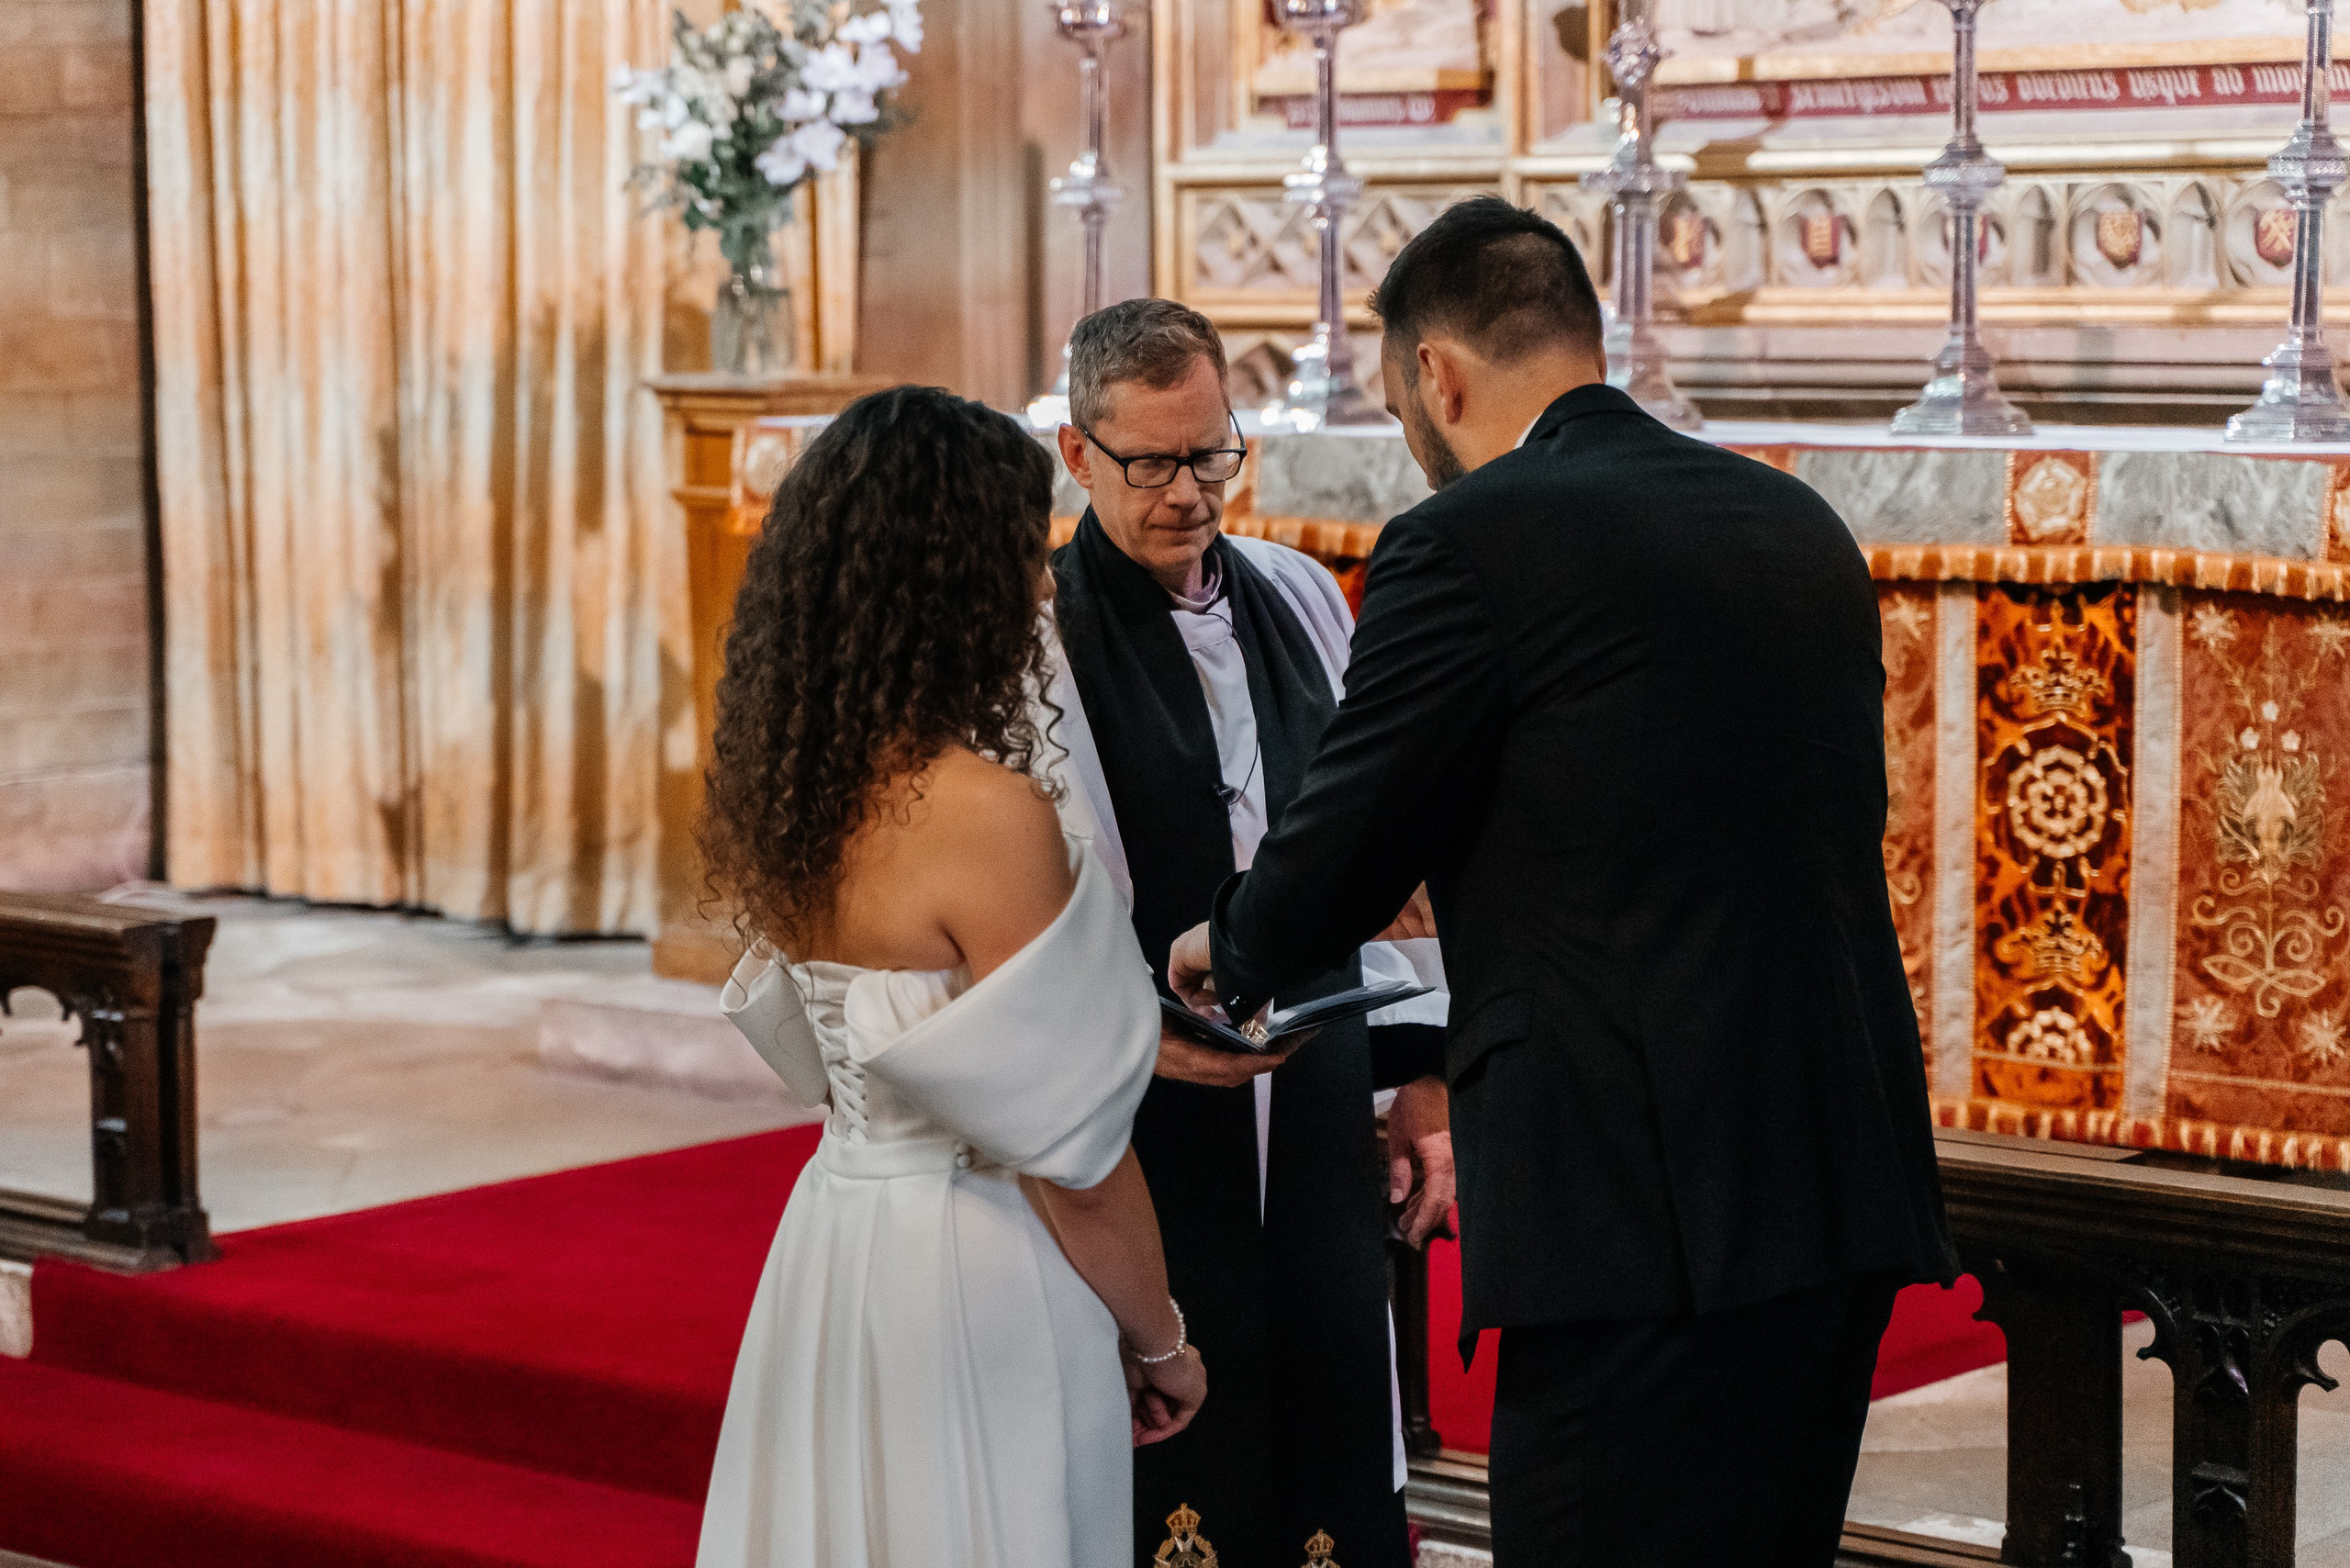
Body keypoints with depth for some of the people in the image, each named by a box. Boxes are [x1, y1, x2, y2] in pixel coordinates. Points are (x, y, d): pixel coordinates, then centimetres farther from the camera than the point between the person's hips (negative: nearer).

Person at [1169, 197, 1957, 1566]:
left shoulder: (1467, 544, -8)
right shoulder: (1800, 525, 14)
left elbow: (1340, 850, -2)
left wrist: (1232, 954, 20)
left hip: (1642, 1212, -8)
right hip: (1850, 1186, 8)